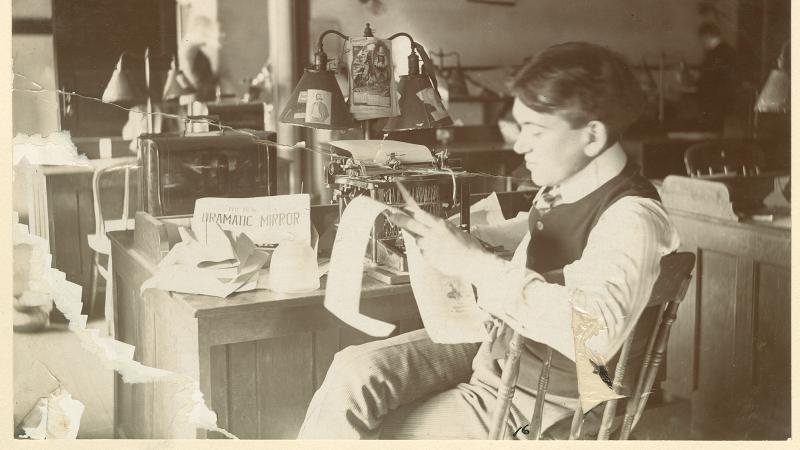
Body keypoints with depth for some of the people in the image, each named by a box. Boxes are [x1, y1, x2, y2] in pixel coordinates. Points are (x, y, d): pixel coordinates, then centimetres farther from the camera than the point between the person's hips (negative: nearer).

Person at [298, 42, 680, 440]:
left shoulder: (633, 219, -24)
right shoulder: (564, 186, 1)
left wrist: (476, 264, -36)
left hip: (532, 402, -7)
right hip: (495, 345, 8)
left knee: (356, 434, -10)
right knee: (354, 373, -12)